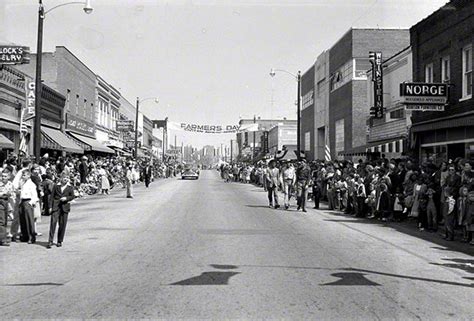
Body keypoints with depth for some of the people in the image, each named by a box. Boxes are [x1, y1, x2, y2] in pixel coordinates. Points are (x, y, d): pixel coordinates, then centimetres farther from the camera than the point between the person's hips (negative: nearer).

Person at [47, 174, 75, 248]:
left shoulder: (70, 188, 11)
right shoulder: (56, 186, 10)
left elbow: (72, 196, 4)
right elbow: (52, 196, 8)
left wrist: (66, 198, -16)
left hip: (64, 207, 1)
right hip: (56, 206, -1)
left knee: (62, 224, 2)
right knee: (53, 222, -11)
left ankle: (60, 241, 14)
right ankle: (50, 241, -11)